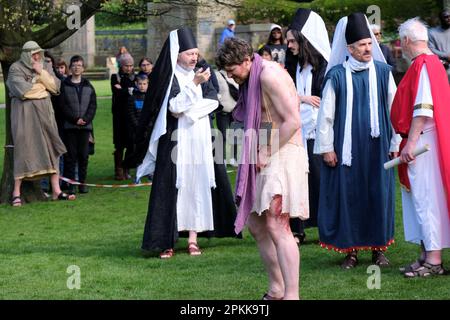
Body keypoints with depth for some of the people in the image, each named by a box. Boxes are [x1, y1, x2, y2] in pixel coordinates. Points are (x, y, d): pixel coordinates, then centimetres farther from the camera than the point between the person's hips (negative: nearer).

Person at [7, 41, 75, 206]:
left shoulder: (45, 67, 13)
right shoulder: (16, 68, -3)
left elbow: (56, 86, 2)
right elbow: (23, 91, -16)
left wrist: (41, 73, -9)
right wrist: (42, 88, -2)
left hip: (45, 113, 5)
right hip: (24, 114, -5)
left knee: (51, 149, 0)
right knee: (23, 150, -6)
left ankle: (56, 191, 1)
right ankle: (16, 192, -1)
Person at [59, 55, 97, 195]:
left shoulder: (88, 86, 10)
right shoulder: (64, 85, 3)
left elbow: (93, 105, 6)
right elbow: (63, 105, -3)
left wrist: (85, 119, -9)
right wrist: (75, 119, -11)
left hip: (85, 125, 2)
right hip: (69, 126, -2)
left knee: (84, 155, 3)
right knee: (70, 155, -2)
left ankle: (82, 182, 9)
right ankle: (71, 184, 1)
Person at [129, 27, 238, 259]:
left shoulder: (200, 75, 13)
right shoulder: (169, 78, -3)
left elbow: (213, 100, 1)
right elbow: (174, 107, -15)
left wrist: (188, 112, -9)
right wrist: (194, 84, -20)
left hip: (200, 142, 5)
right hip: (175, 142, -5)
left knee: (197, 187, 2)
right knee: (171, 189, -7)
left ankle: (193, 237, 5)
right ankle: (166, 242, -8)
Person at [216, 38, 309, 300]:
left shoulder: (269, 75, -14)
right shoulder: (251, 81, 17)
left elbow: (293, 121, -20)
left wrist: (267, 153, -16)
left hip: (282, 156, -10)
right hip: (264, 158, 10)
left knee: (276, 226, -18)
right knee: (256, 225, 12)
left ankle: (291, 295, -19)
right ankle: (276, 290, 21)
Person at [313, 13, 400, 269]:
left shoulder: (383, 72, 2)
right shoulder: (336, 76, -3)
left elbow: (394, 110, 6)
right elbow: (325, 114, 0)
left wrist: (395, 143, 5)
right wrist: (326, 148, -2)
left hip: (377, 147, 1)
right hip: (347, 148, -1)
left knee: (379, 195, 5)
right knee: (348, 196, 2)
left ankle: (379, 247, 16)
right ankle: (351, 249, 11)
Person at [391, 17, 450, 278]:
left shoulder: (422, 65, -15)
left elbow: (423, 109, -22)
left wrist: (410, 143, -23)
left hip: (421, 140, -10)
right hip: (422, 142, 10)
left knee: (425, 197, -8)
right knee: (422, 198, 12)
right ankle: (428, 254, 17)